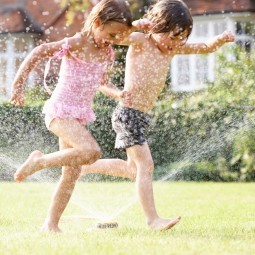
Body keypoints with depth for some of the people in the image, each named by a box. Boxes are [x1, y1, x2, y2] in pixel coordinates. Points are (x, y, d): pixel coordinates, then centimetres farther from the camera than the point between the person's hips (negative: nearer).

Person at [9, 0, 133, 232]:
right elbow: (39, 52, -14)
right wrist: (18, 84, -16)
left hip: (79, 116, 8)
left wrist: (118, 94, -3)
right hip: (61, 112, -8)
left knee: (72, 174, 7)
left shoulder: (107, 52, 6)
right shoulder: (76, 44, -16)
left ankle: (51, 224, 17)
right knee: (91, 152, -28)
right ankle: (39, 161, -9)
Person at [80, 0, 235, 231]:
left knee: (133, 168, 22)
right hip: (128, 114, -9)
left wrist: (221, 39, -4)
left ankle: (84, 166, 36)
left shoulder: (172, 48, 10)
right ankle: (153, 220, -12)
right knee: (146, 166, -13)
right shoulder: (140, 42, -10)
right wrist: (136, 24, -33)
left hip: (142, 117, 9)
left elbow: (204, 48, 14)